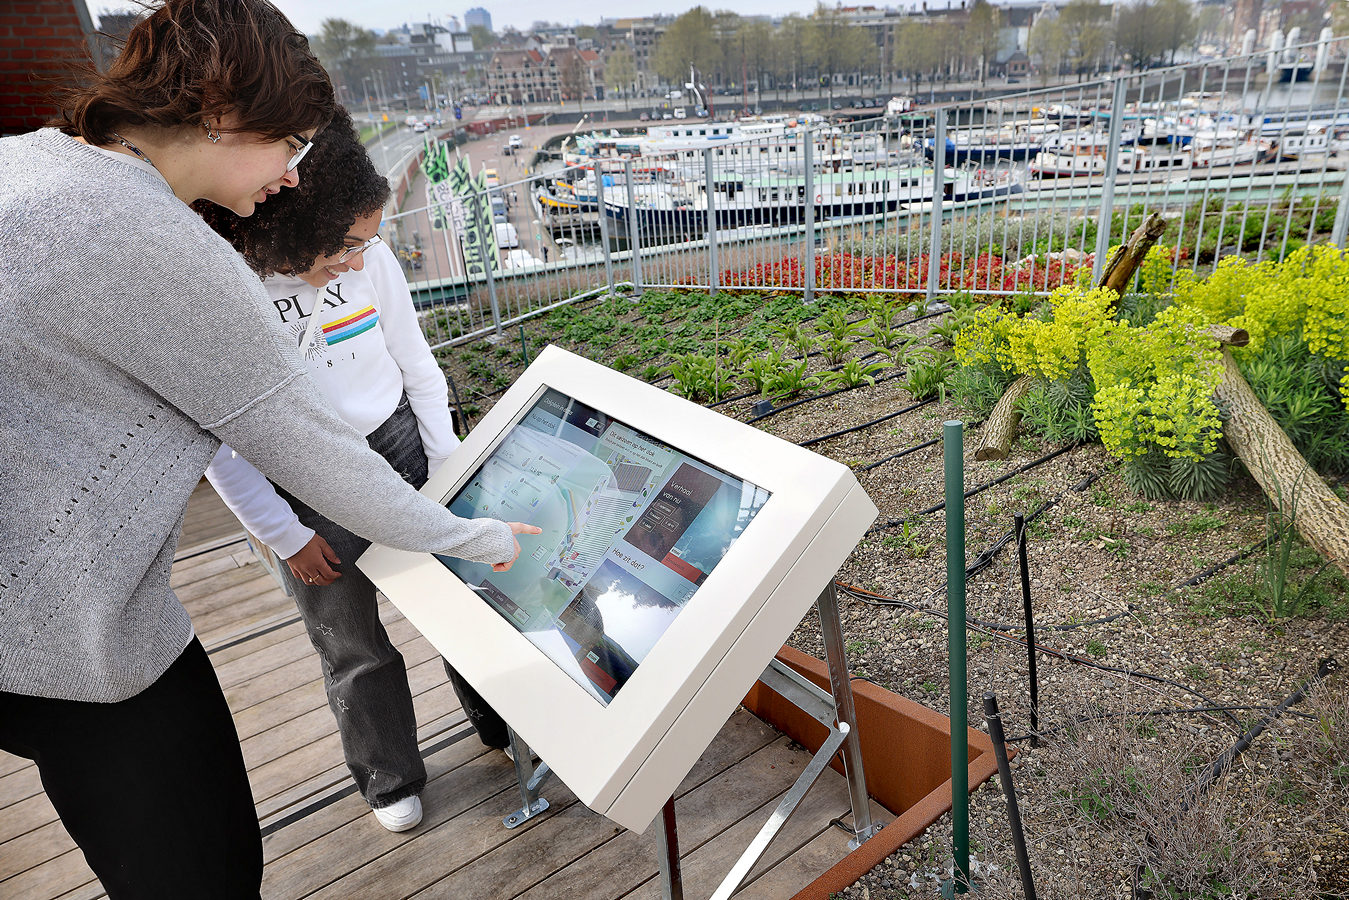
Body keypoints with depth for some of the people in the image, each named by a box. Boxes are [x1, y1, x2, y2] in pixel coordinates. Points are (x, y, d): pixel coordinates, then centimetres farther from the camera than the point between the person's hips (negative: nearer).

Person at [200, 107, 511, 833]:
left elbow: (417, 366, 2)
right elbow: (218, 444, -12)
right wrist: (287, 536, -9)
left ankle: (502, 720, 39)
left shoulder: (369, 259, -10)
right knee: (352, 646, 12)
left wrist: (447, 469, 3)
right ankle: (391, 779, 37)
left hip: (400, 444, 3)